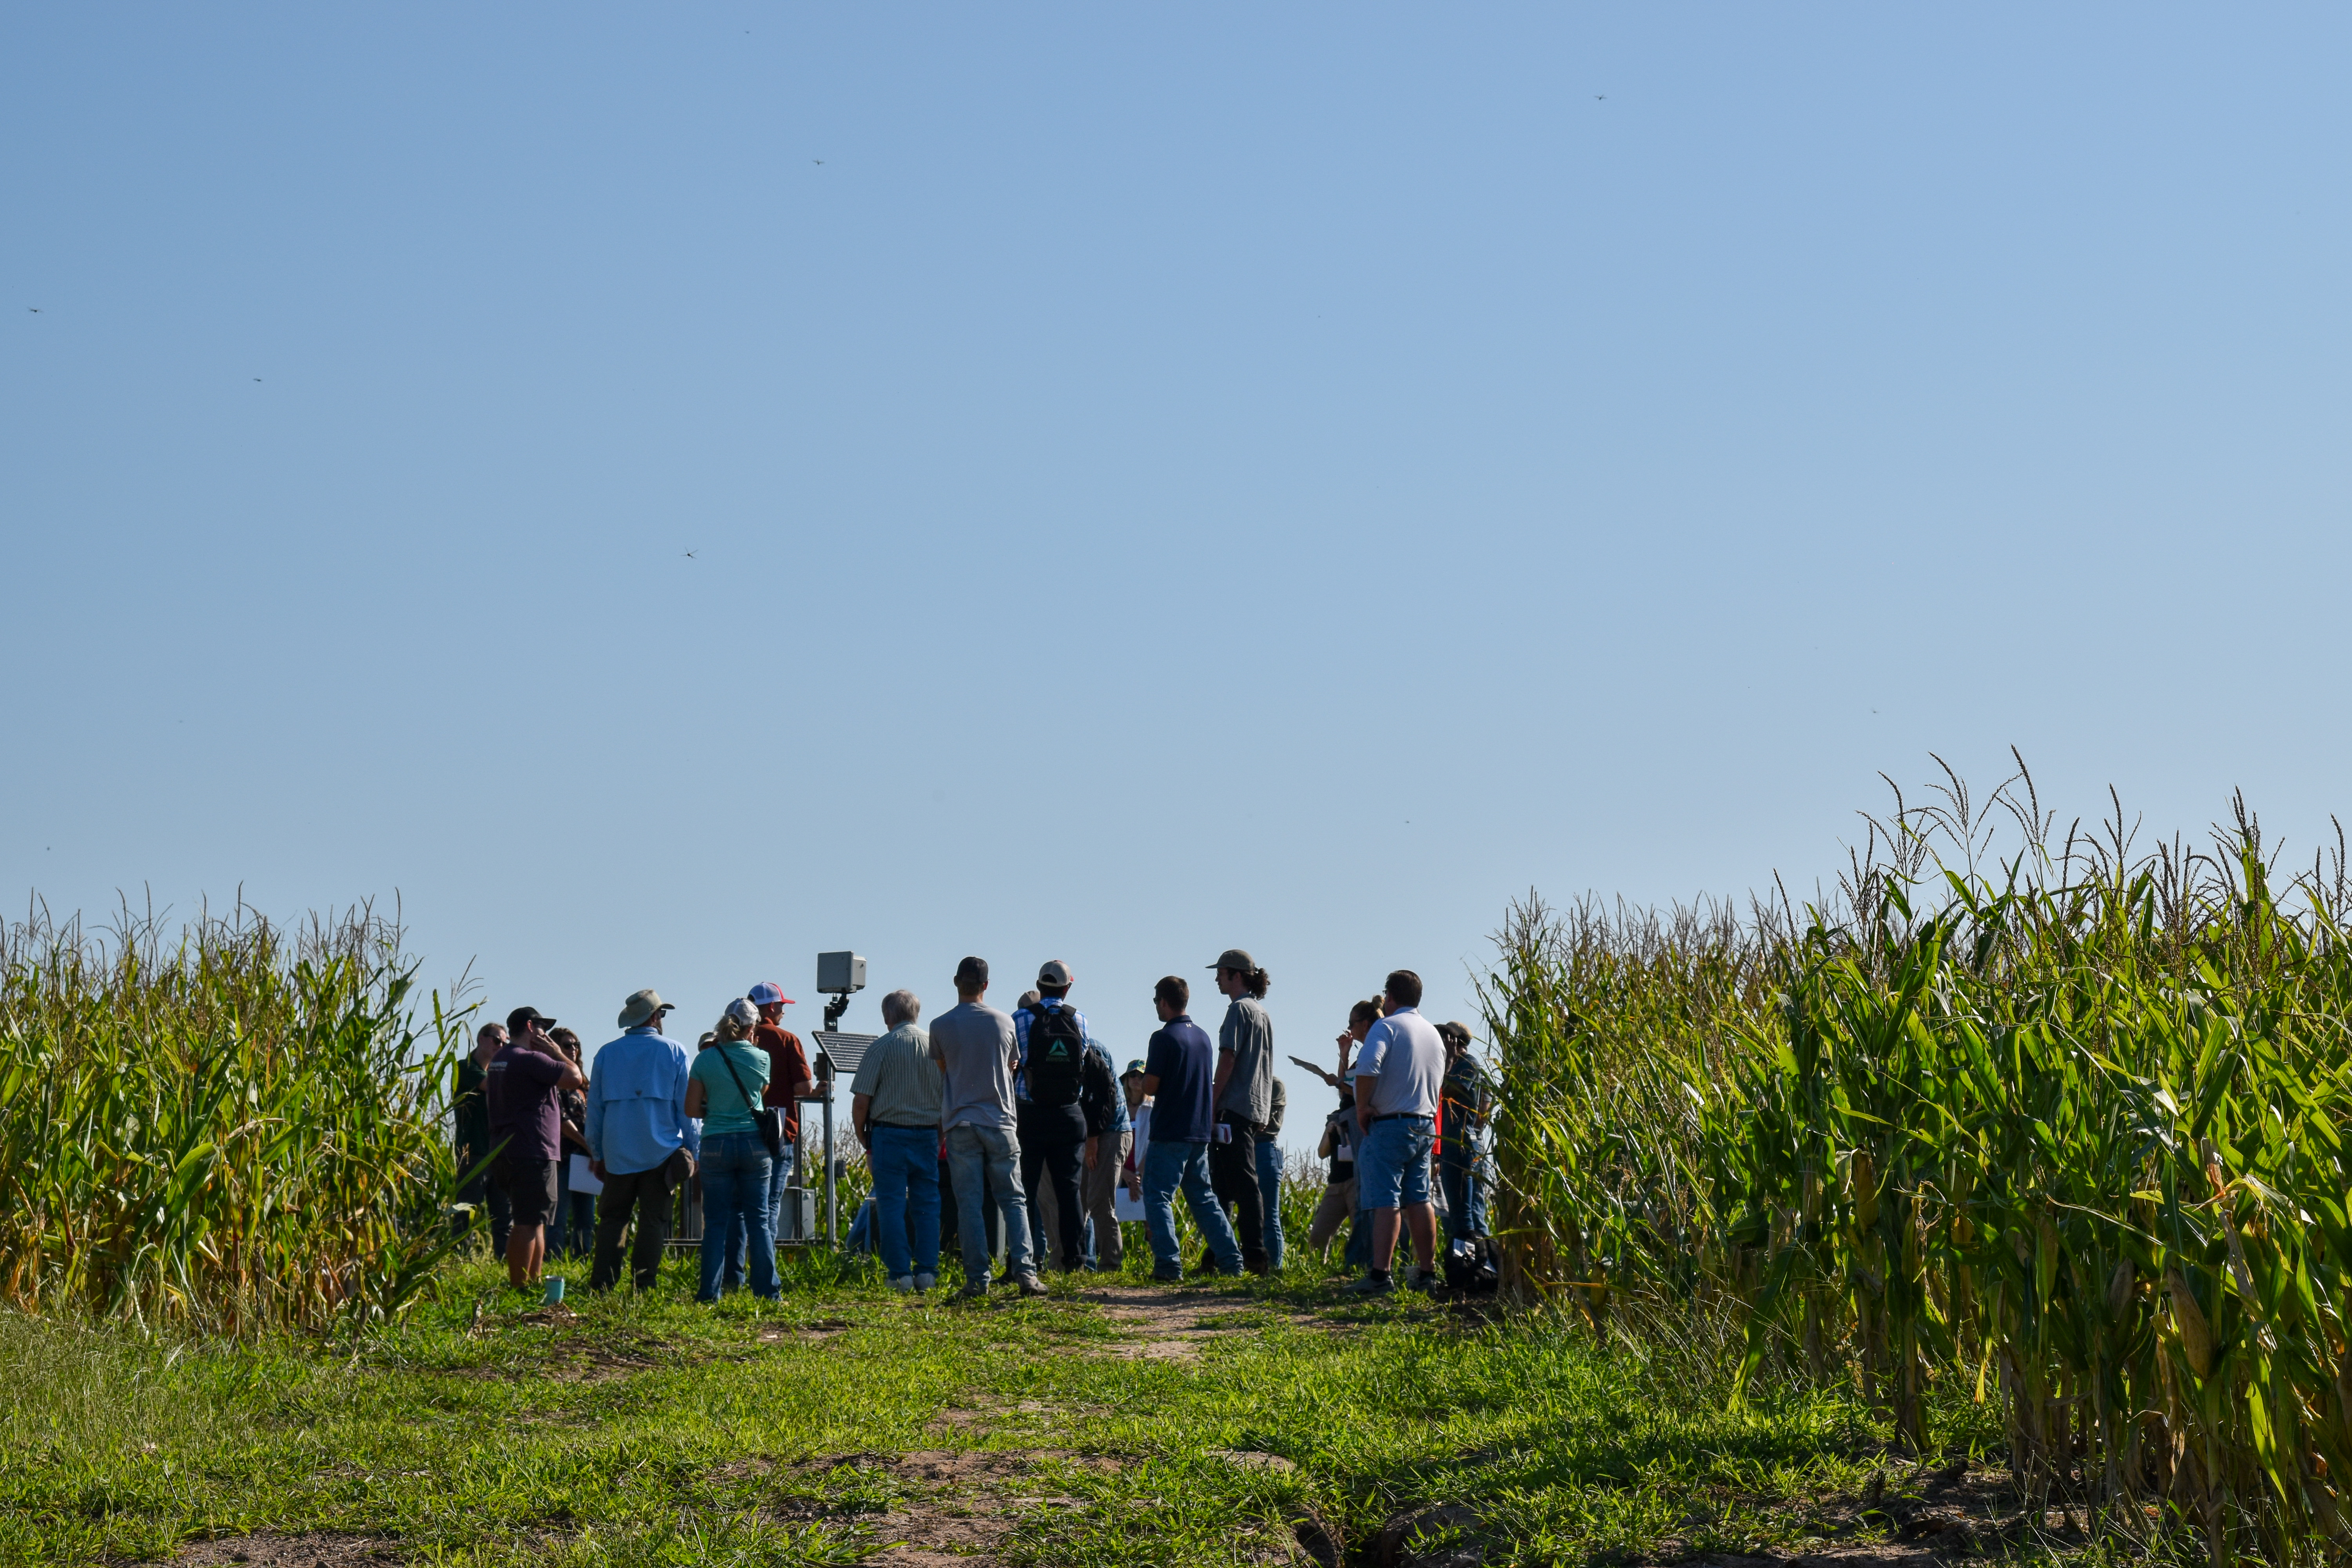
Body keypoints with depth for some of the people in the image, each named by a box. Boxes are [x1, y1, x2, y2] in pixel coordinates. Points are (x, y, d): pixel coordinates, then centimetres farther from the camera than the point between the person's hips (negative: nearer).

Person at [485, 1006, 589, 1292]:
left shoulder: (498, 1062, 16)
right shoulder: (530, 1059, -14)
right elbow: (575, 1078, -15)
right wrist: (556, 1053, 0)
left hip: (508, 1152, 10)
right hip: (533, 1153, -10)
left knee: (536, 1222, 18)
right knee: (529, 1223, -9)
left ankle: (532, 1282, 23)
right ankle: (519, 1288, -12)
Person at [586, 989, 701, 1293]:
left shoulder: (607, 1054, 7)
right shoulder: (674, 1052, -1)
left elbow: (594, 1108, 11)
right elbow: (687, 1107, 0)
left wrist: (598, 1154, 19)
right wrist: (692, 1150, 7)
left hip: (618, 1153, 2)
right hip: (661, 1152, -2)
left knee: (612, 1219, 8)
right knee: (653, 1220, 2)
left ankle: (601, 1284, 1)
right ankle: (644, 1285, -1)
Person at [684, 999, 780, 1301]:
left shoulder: (705, 1059, -4)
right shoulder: (760, 1059, -3)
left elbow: (691, 1109, -2)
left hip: (716, 1144, 0)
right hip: (754, 1143, 0)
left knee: (717, 1220, 4)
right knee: (758, 1219, 7)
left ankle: (710, 1291, 1)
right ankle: (767, 1290, 7)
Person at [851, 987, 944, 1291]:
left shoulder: (881, 1048, -5)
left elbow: (861, 1101, -8)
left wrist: (864, 1140, 4)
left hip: (889, 1134, -3)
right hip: (927, 1135, 3)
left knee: (891, 1205, 1)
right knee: (926, 1205, 8)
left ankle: (900, 1273, -2)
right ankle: (927, 1272, 5)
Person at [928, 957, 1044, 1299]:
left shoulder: (940, 1026, -2)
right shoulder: (1004, 1023, 2)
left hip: (960, 1124, -1)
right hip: (1000, 1122, 1)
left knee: (969, 1204, 1)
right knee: (1013, 1200, 5)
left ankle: (978, 1279, -2)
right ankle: (1024, 1272, -5)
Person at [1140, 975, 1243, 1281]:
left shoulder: (1164, 1038, -12)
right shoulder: (1203, 1037, 11)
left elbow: (1149, 1087, -13)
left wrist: (1147, 1076, 7)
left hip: (1169, 1134, -7)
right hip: (1200, 1133, 7)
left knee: (1158, 1198, -3)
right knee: (1203, 1198, 15)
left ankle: (1169, 1264, -14)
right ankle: (1231, 1260, 11)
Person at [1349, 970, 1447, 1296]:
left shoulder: (1386, 1027, -8)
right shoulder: (1434, 1033, 15)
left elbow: (1367, 1067, -24)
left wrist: (1362, 1108, -13)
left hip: (1389, 1125, -7)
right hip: (1425, 1126, 7)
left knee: (1384, 1201, -10)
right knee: (1419, 1201, 12)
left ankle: (1380, 1275, -17)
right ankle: (1427, 1273, 13)